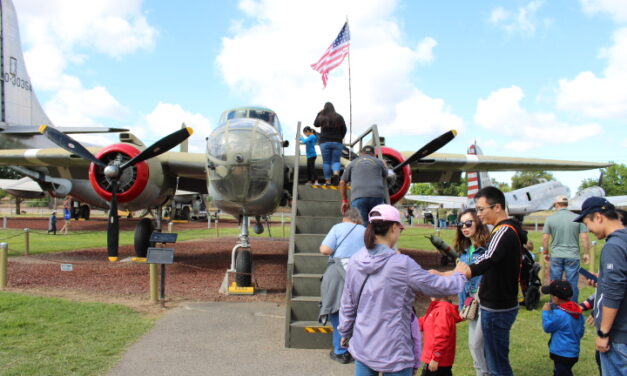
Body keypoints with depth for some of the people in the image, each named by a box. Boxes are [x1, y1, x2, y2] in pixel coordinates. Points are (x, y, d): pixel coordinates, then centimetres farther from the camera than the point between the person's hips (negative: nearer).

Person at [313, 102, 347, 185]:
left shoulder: (321, 117, -1)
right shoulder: (339, 117, 2)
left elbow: (315, 124, 18)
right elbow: (344, 130, 6)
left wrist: (319, 113, 19)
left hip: (325, 142, -1)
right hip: (337, 142, 1)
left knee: (326, 162, 4)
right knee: (336, 161, 5)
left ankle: (328, 181, 1)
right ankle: (336, 174, -24)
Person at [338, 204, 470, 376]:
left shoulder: (355, 261, -4)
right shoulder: (402, 264, -19)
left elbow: (347, 304, 6)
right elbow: (442, 287, -8)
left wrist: (345, 332, 22)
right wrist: (459, 274, 12)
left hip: (362, 346, 5)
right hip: (392, 351, -5)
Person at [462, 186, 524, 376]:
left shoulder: (504, 232, -21)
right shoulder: (510, 230, 10)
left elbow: (484, 263, -33)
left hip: (497, 309, -10)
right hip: (499, 305, 10)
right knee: (493, 357, 20)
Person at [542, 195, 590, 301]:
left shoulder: (550, 219, -3)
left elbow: (545, 238, -1)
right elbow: (584, 238, -5)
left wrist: (546, 253, 12)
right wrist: (586, 253, 7)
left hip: (556, 256, 1)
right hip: (573, 257, -1)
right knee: (572, 285, 7)